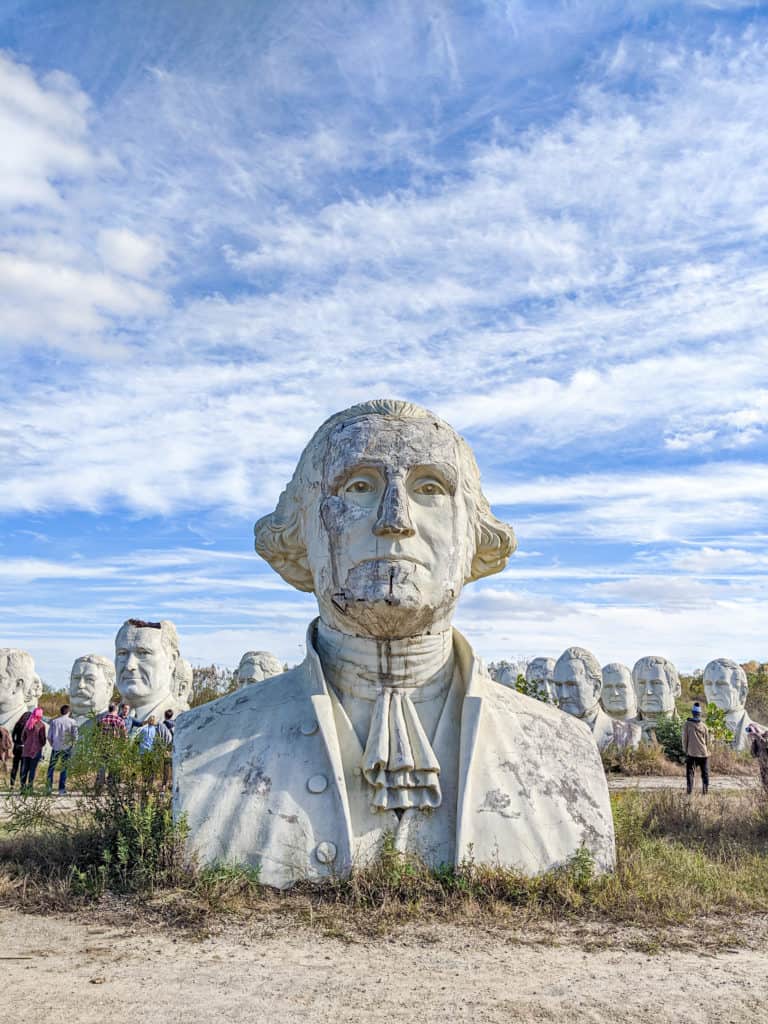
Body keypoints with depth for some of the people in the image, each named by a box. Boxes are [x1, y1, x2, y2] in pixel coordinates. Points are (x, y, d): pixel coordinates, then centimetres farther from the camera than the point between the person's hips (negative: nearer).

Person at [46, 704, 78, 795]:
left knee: (51, 768, 13)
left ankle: (49, 787, 7)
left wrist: (53, 744, 15)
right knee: (64, 769, 5)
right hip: (67, 749, -1)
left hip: (56, 748, 1)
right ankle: (61, 789, 5)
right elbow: (75, 736, -6)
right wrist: (72, 745, 10)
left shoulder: (54, 721, 2)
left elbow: (49, 736, 1)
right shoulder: (72, 722, -3)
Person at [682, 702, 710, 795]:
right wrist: (707, 751, 15)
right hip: (703, 753, 1)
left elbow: (684, 739, -6)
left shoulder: (687, 724, -8)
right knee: (705, 773, 13)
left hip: (691, 753, -1)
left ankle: (690, 791, -3)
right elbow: (707, 740, 3)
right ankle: (705, 790, 8)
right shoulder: (704, 725, -3)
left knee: (690, 772, 5)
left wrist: (685, 750, 4)